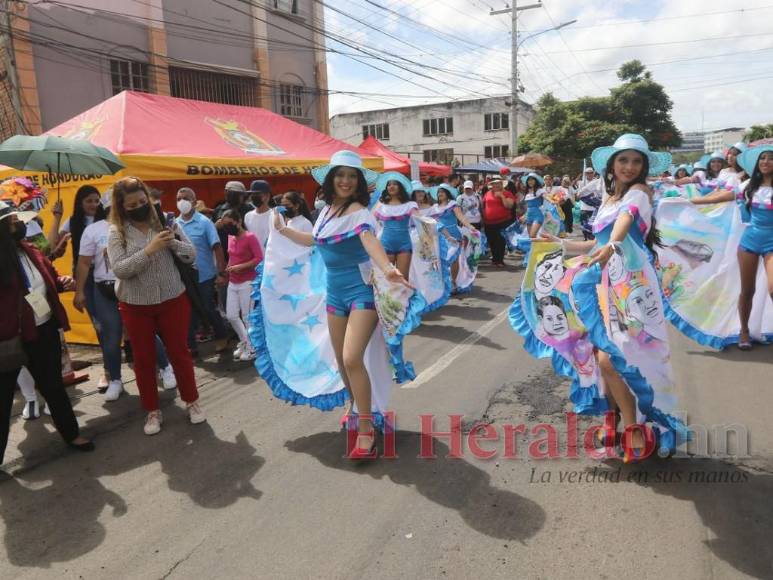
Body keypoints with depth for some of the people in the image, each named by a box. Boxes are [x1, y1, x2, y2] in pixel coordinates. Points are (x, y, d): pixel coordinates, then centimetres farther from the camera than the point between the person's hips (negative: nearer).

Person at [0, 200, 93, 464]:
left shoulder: (30, 251, 5)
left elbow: (50, 277, 19)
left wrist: (63, 282, -2)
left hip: (44, 329, 6)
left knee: (53, 385, 19)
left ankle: (71, 434, 35)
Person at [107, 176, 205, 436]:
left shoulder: (165, 221, -3)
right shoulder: (116, 232, -5)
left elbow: (191, 255, -4)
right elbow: (119, 269, -16)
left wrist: (174, 242, -25)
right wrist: (149, 249, -27)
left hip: (173, 300, 0)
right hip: (135, 306, 0)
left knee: (179, 352, 11)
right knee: (144, 359, 11)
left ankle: (192, 401, 29)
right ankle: (152, 411, 26)